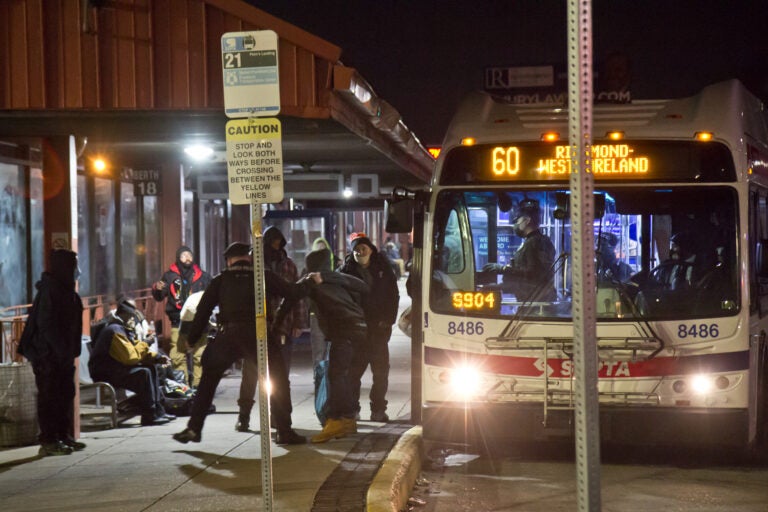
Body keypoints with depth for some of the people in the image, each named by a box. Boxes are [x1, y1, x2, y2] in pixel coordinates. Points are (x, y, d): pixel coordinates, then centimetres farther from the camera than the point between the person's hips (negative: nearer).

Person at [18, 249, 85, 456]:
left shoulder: (65, 290, 13)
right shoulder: (49, 290, -16)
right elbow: (46, 323, -21)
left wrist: (70, 350, 11)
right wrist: (62, 350, -22)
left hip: (62, 354, 9)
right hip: (48, 354, -9)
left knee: (65, 394, 12)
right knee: (49, 396, -5)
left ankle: (63, 436, 20)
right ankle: (48, 441, -1)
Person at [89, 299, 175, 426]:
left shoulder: (124, 329, 15)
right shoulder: (115, 330, -19)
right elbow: (130, 356, -26)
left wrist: (158, 358, 3)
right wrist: (142, 346, -8)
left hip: (116, 368, 11)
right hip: (104, 374, -11)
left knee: (151, 368, 8)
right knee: (143, 373, -25)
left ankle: (158, 411, 4)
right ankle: (149, 416, -23)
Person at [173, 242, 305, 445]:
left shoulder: (221, 280, 18)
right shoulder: (265, 276, 16)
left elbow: (203, 310, 15)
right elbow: (293, 293, 13)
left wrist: (192, 339, 21)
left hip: (228, 335, 1)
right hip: (260, 335, -1)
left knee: (208, 380, 19)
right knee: (278, 382, 13)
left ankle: (194, 428, 15)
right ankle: (284, 431, 7)